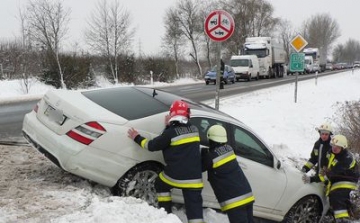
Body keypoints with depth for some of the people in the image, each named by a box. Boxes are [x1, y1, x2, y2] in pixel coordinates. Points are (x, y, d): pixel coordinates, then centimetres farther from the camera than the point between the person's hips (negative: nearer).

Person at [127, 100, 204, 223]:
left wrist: (137, 138, 13)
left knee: (160, 185, 28)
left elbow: (152, 145, 0)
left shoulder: (171, 132, -11)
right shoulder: (194, 129, 7)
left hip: (175, 175, -4)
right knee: (195, 207, 3)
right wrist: (170, 126, 19)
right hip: (194, 177, 4)